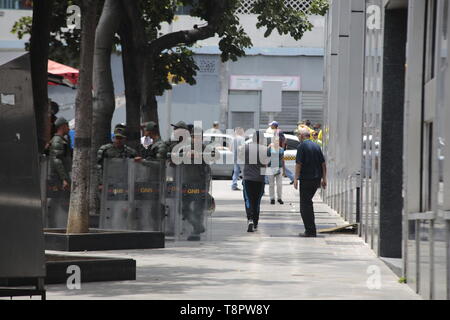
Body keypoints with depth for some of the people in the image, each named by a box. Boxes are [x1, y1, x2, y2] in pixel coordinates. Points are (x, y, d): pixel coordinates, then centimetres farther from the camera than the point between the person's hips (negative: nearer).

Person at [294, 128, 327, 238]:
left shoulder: (302, 146, -9)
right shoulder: (316, 146, 11)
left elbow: (299, 164, -14)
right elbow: (323, 164, 12)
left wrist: (296, 179, -11)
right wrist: (324, 179, 16)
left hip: (306, 179, -7)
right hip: (317, 178, 7)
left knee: (305, 205, -2)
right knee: (308, 202, 20)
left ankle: (310, 231, -7)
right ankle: (310, 229, 23)